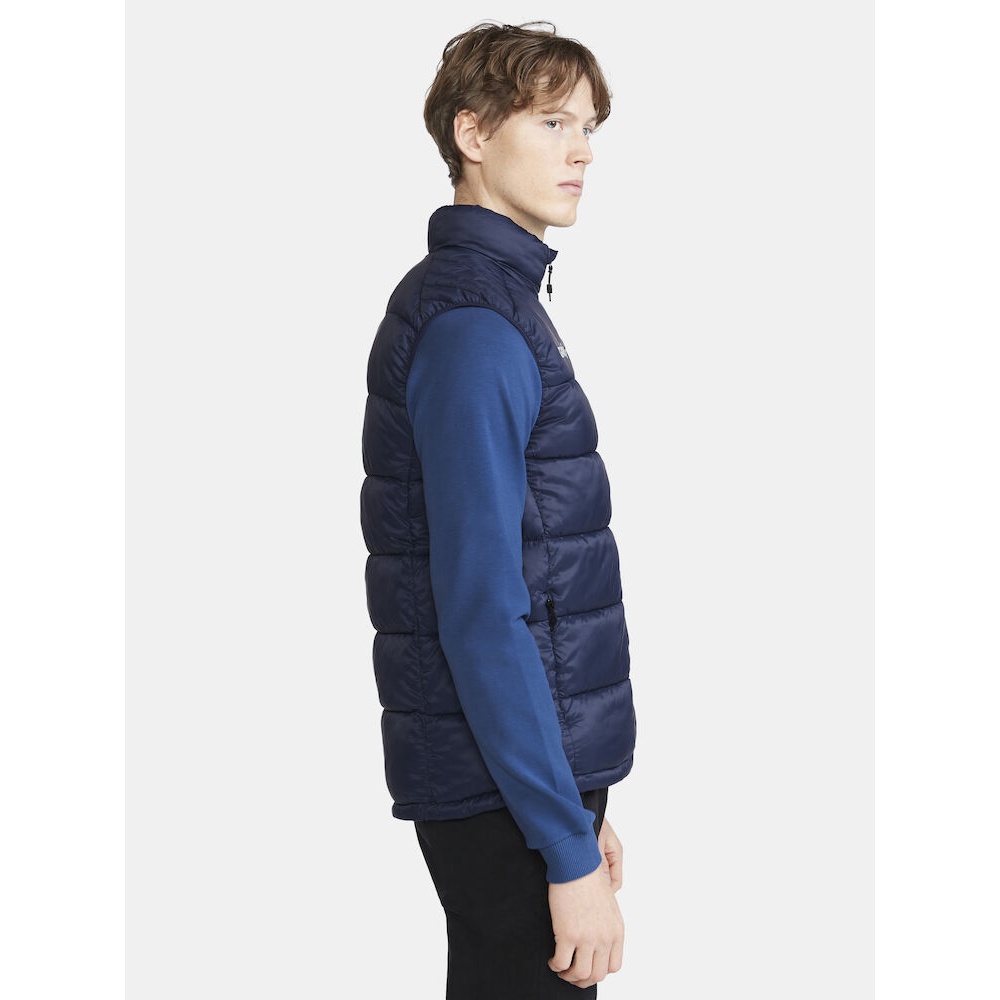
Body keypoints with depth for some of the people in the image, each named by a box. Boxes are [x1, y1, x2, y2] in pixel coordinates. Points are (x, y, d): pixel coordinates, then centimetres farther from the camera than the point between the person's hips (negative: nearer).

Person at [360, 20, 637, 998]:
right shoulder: (469, 322, -16)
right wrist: (570, 850, -22)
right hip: (503, 797, -9)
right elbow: (480, 613, -22)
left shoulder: (498, 300, 14)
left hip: (538, 772, 9)